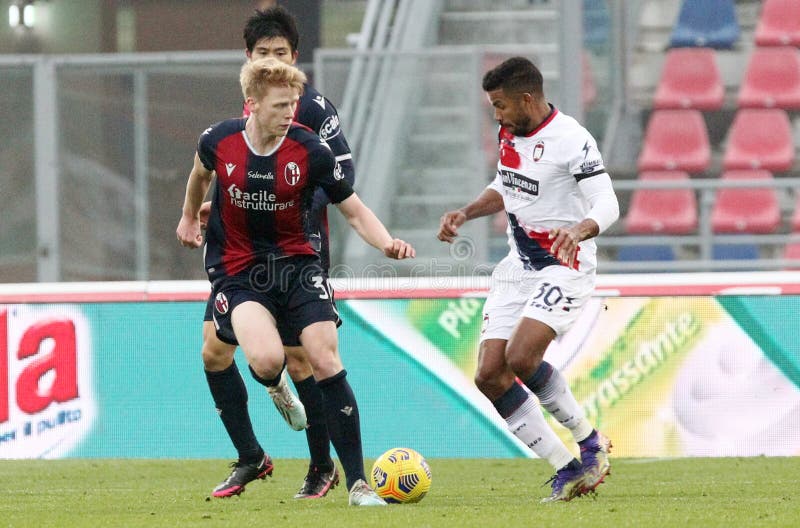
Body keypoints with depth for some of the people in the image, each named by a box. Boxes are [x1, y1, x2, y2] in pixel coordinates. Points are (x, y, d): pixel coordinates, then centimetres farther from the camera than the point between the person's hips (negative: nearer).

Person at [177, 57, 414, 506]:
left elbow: (355, 211, -3)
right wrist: (190, 217, 34)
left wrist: (388, 243, -22)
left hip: (296, 262, 1)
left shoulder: (311, 151, -12)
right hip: (238, 269, -1)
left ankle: (358, 481, -7)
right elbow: (201, 173, 18)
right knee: (267, 359, -26)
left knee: (325, 361, -15)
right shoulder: (219, 141, -9)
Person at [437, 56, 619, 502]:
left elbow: (607, 205, -22)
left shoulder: (572, 140, -17)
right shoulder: (510, 133, 8)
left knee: (521, 357, -27)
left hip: (564, 267, -8)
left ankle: (591, 442, -6)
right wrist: (466, 214, 11)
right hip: (518, 266, 8)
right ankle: (566, 469, 0)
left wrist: (579, 230, -42)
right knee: (490, 376, -4)